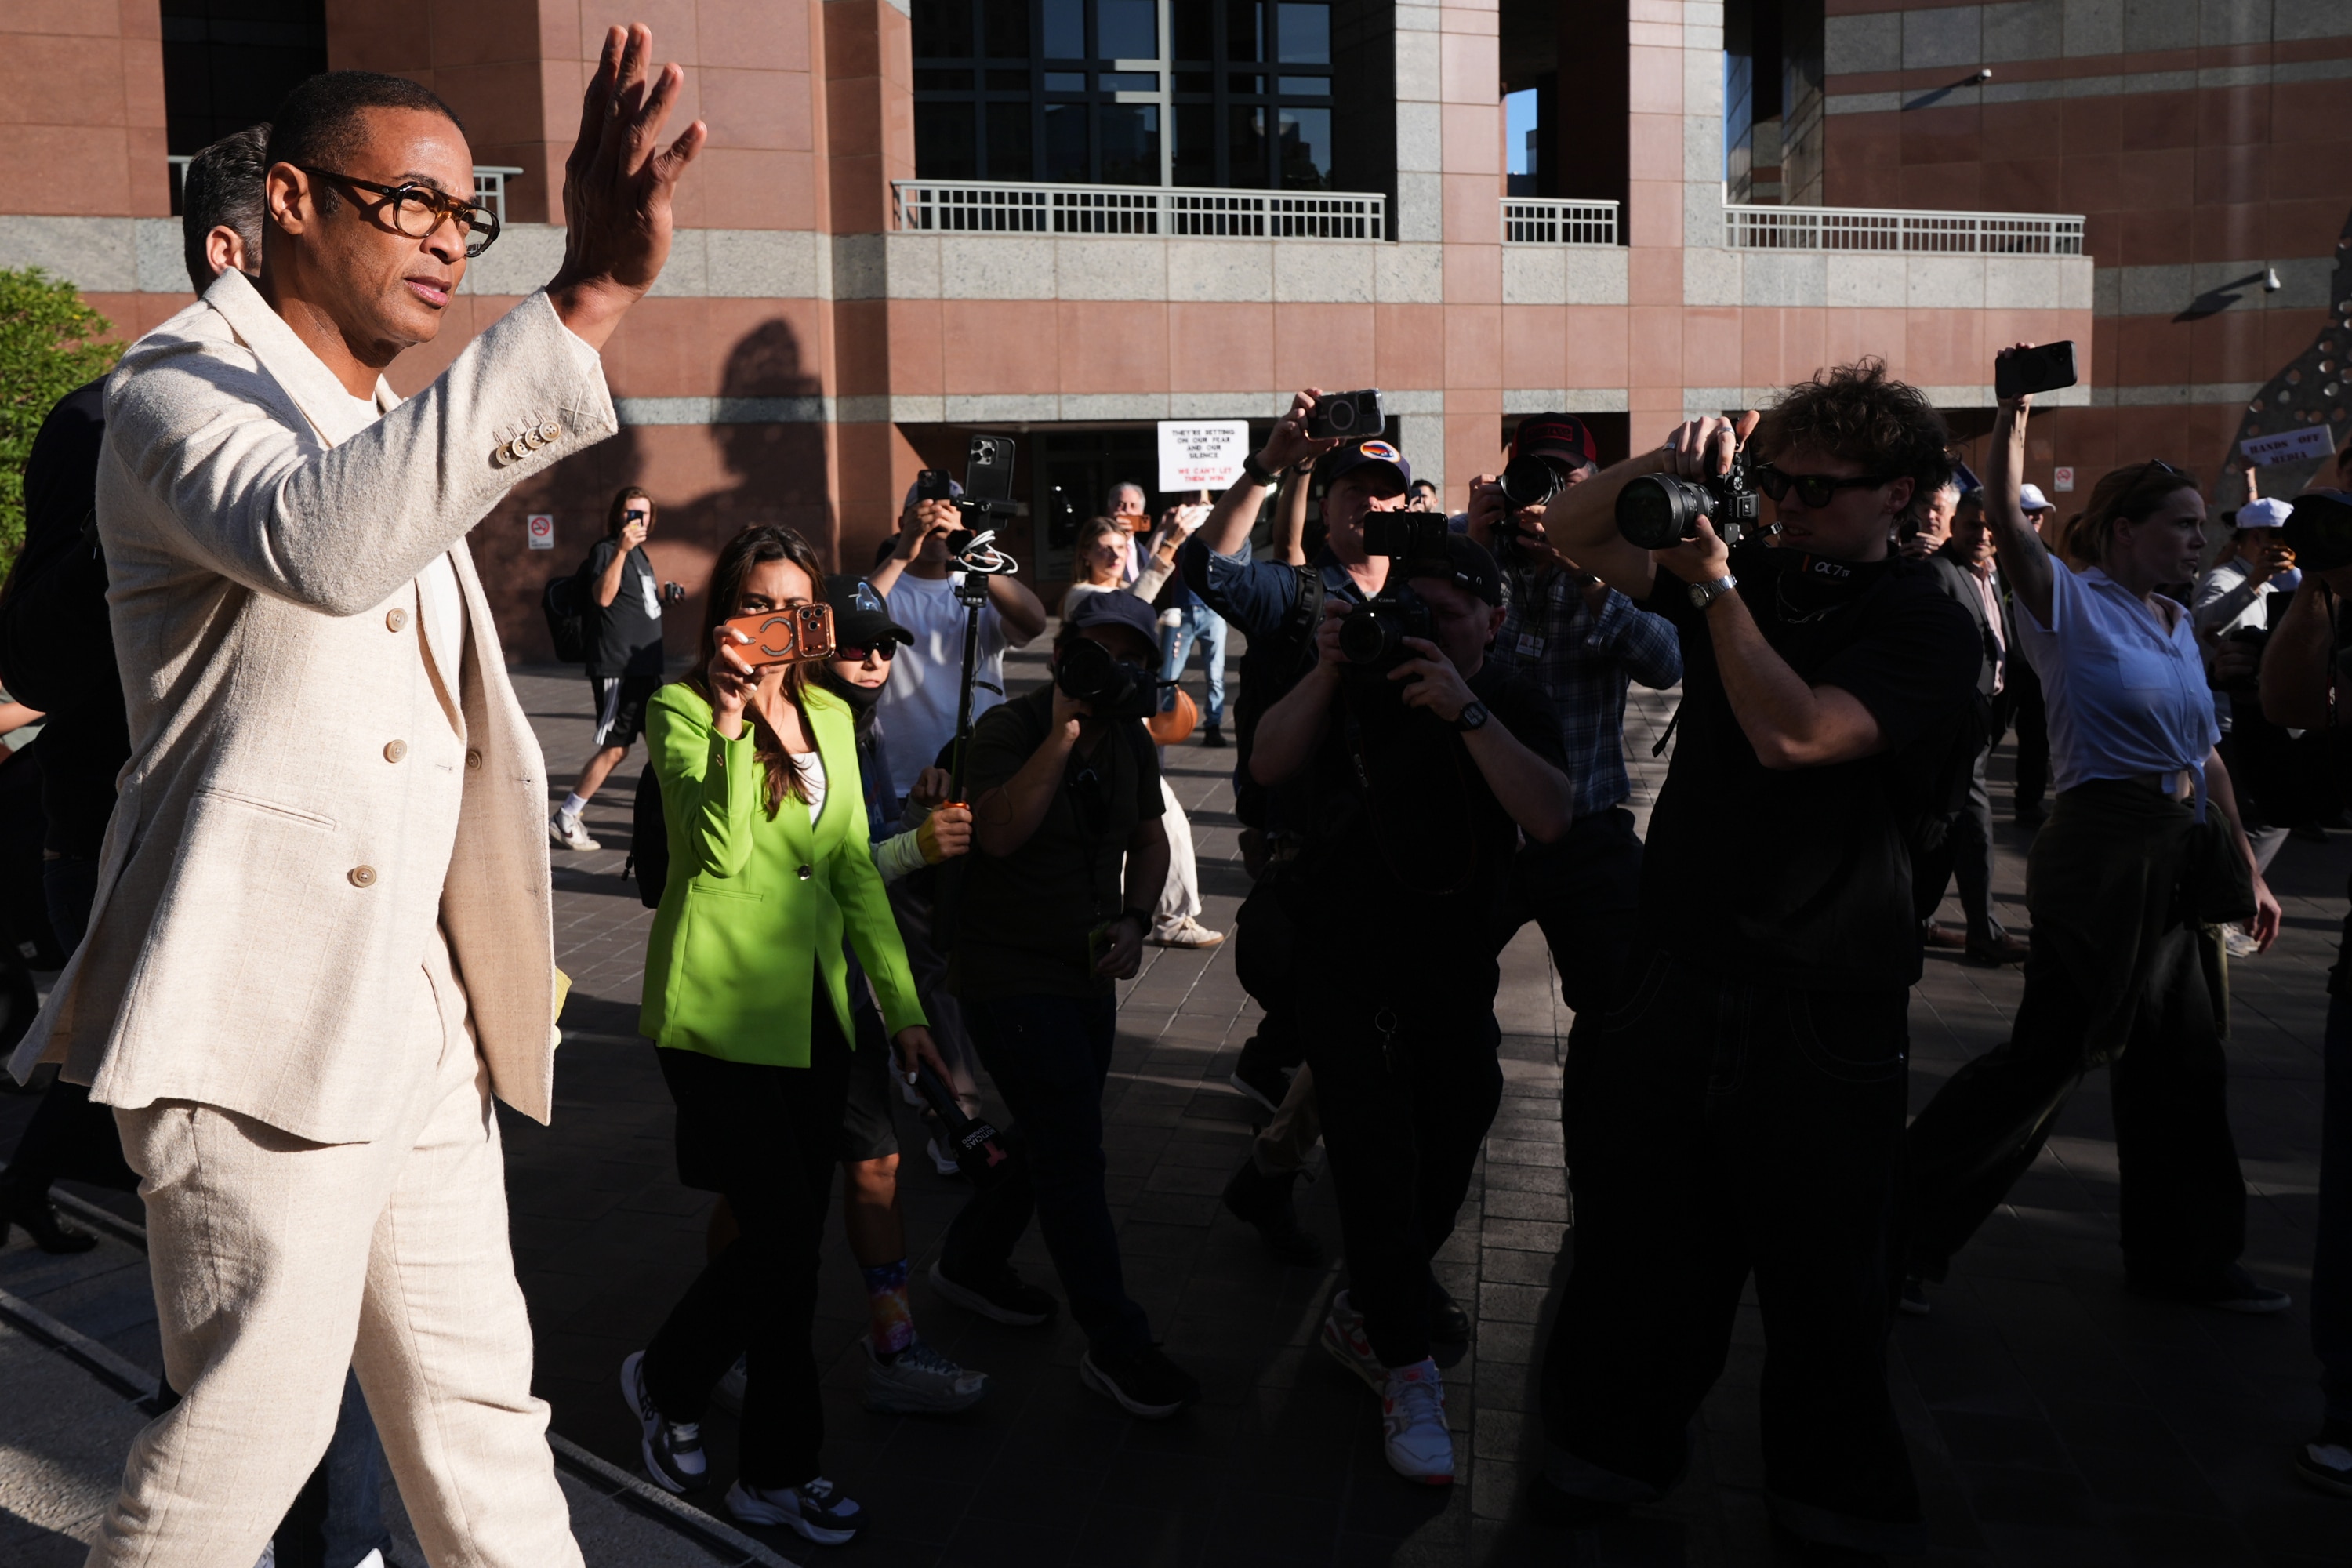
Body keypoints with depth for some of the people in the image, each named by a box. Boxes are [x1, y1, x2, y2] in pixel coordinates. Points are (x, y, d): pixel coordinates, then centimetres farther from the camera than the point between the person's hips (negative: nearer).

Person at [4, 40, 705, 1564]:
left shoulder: (389, 431, 18)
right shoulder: (179, 394, -10)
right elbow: (323, 547, -34)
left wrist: (507, 960, 17)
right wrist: (588, 299, -38)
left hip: (421, 1013, 8)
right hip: (266, 1010, -8)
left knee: (478, 1394, 14)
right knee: (256, 1422, 1)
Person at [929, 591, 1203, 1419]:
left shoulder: (1131, 740, 5)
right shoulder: (1009, 728, -16)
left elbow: (1150, 838, 16)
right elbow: (999, 833, -32)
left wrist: (1134, 919, -1)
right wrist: (1064, 731, -34)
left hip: (1089, 975, 8)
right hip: (1012, 973, -8)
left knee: (1050, 1138, 18)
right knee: (1075, 1156, -8)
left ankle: (970, 1262, 41)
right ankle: (1116, 1346, 0)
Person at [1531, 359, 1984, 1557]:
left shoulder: (1926, 627, -8)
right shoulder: (1751, 575, 8)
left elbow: (1794, 733, -24)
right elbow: (1572, 531, 6)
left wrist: (1715, 587, -20)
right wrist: (1671, 464, -11)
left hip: (1822, 1008, -4)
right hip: (1676, 972, 5)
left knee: (1822, 1277, 10)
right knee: (1641, 1244, 15)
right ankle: (1617, 1447, 35)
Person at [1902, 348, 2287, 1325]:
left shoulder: (2178, 624, 15)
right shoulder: (2072, 605, -7)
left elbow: (2206, 756, 19)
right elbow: (2005, 519, -24)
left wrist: (2247, 869, 19)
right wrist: (2014, 412, -27)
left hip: (2179, 864, 8)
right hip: (2102, 852, -8)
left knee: (2182, 1061, 15)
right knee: (2051, 1054, -6)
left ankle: (2182, 1255, 30)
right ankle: (1902, 1232, 5)